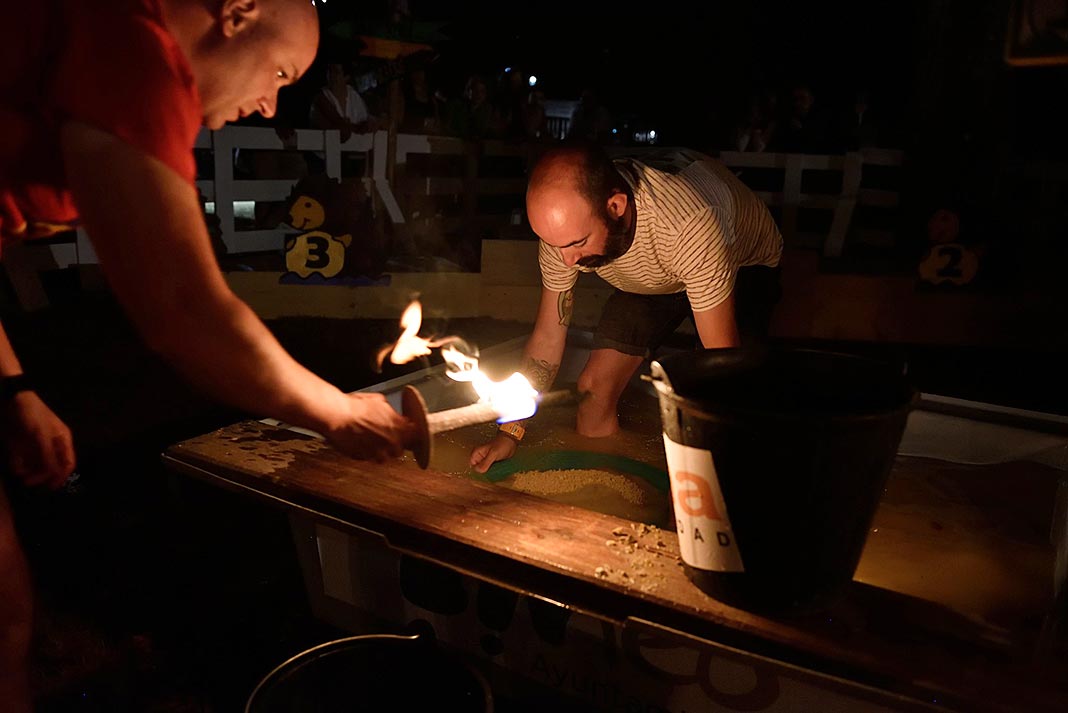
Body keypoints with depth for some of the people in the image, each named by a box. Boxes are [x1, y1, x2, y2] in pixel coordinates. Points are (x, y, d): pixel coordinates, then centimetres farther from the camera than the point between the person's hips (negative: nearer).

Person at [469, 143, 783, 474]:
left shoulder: (691, 225, -47)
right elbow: (547, 338, -16)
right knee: (594, 389, -9)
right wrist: (510, 433, -20)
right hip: (650, 278, 4)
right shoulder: (565, 225, -29)